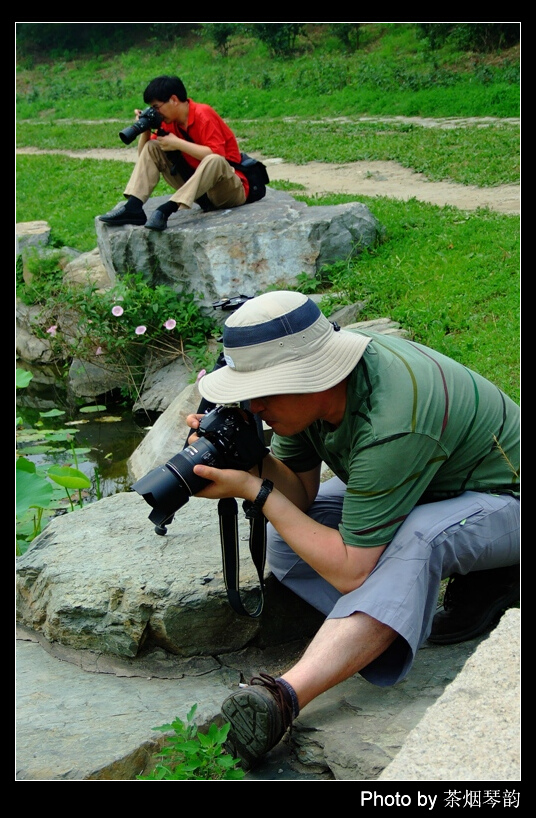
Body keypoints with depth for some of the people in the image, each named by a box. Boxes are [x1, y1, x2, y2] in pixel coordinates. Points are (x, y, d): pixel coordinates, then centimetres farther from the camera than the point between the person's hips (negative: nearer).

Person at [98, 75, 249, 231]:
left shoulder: (203, 114, -16)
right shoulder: (170, 122, 5)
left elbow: (217, 154, -27)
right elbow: (144, 156, 10)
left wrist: (177, 143, -23)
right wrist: (145, 129, -8)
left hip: (233, 190, -7)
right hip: (201, 189, 7)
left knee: (214, 161, -39)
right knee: (151, 148, -1)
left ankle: (166, 210, -46)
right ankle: (133, 208, -19)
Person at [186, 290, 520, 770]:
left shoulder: (391, 427, -39)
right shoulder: (311, 374, -15)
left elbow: (350, 571, -34)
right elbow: (300, 493, -4)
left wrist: (256, 492, -31)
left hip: (505, 499, -9)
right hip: (423, 488, 9)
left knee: (416, 539, -42)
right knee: (285, 540, -8)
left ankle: (282, 697, -52)